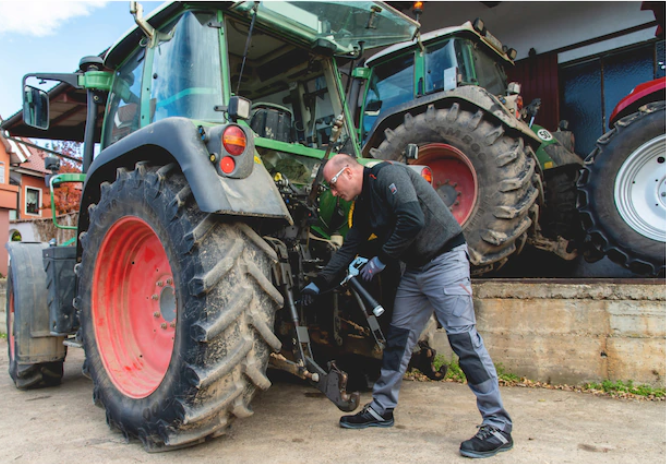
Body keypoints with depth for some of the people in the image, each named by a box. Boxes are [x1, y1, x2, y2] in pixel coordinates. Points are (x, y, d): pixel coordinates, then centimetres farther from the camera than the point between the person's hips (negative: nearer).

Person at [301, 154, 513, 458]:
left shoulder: (386, 174, -15)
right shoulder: (363, 205, 13)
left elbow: (413, 221, -27)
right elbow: (347, 250, 18)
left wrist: (381, 260, -15)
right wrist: (317, 284, 16)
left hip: (445, 259, -9)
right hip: (415, 269, 9)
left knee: (463, 336, -12)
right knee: (398, 337, 11)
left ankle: (498, 427, -2)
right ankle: (382, 409, 24)